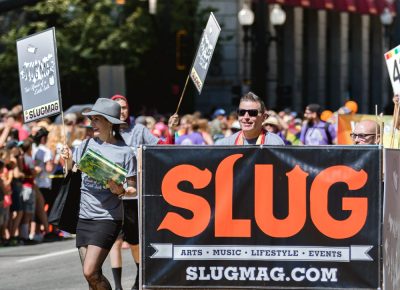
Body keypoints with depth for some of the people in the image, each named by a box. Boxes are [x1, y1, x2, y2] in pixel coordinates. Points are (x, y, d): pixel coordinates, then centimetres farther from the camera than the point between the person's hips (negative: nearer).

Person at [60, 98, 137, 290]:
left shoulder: (125, 152, -6)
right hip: (84, 216, 5)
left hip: (107, 218, -5)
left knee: (90, 272, -15)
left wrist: (121, 190, -22)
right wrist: (68, 160, -2)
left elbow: (134, 190, -2)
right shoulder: (87, 145, 7)